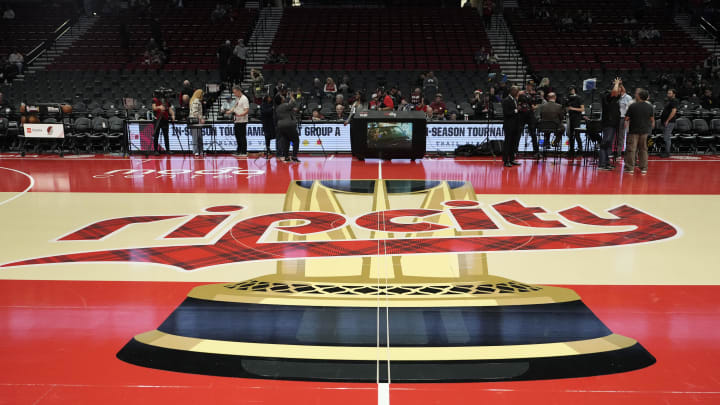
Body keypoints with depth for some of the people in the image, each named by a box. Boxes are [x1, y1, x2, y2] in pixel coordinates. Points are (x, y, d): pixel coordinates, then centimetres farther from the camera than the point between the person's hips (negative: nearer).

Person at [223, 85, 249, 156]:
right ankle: (239, 151, 23)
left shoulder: (244, 99, -12)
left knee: (242, 136, -4)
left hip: (242, 121, -9)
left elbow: (247, 111, -18)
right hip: (237, 121, 9)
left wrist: (239, 115, -30)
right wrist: (228, 111, 5)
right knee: (237, 136, 13)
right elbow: (234, 108, 22)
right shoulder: (237, 99, 16)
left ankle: (244, 152, 1)